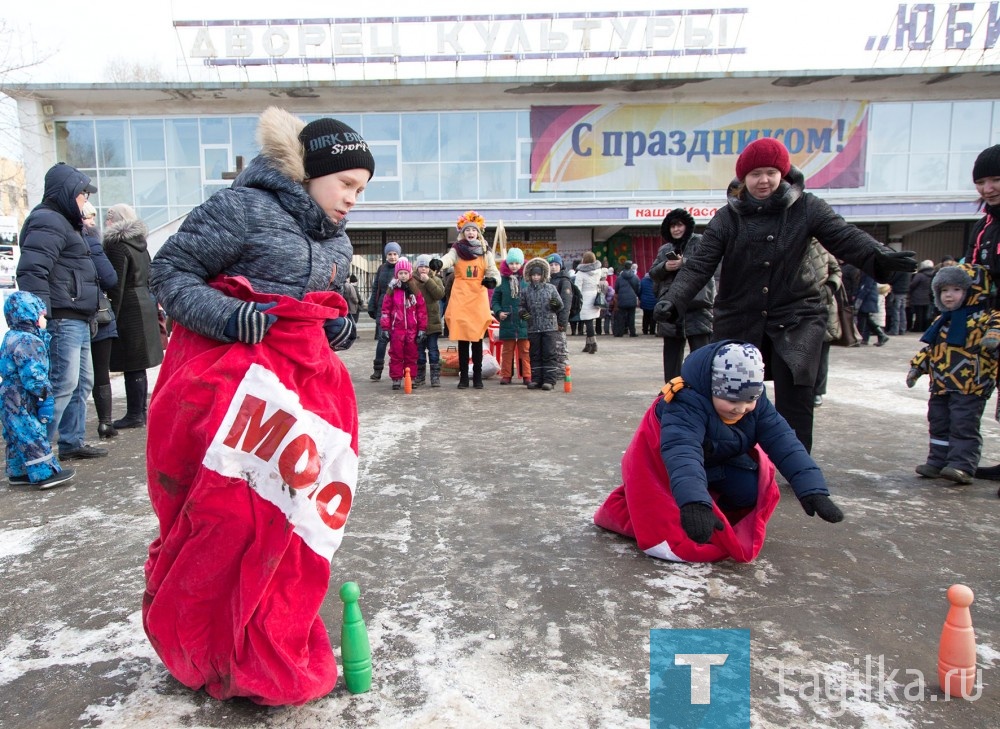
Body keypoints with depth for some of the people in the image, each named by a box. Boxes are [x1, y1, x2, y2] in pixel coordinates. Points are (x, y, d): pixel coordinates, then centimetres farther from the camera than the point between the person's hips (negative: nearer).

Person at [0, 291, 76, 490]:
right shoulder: (27, 341, -21)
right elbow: (33, 375, -24)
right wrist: (46, 395, -18)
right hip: (21, 403, -10)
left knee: (16, 437, 17)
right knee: (33, 436, -7)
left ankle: (17, 473, 26)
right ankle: (45, 473, -4)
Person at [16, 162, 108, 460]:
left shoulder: (64, 223, 23)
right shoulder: (47, 223, -10)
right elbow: (31, 270, -22)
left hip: (77, 321, 11)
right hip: (62, 320, -11)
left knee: (82, 382, 15)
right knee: (63, 384, -11)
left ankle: (71, 442, 23)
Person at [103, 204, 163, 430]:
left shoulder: (117, 247, -13)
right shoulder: (140, 244, 14)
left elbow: (117, 286, -17)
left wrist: (111, 316, -15)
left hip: (129, 308, -9)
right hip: (146, 304, 9)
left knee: (132, 366, -4)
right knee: (138, 366, 14)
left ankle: (135, 415, 1)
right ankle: (140, 411, 21)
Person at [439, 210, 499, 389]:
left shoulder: (485, 252, 8)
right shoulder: (456, 250, 3)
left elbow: (494, 272, 1)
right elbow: (447, 259, -18)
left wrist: (492, 280, -23)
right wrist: (438, 263, -41)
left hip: (478, 297, 1)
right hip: (460, 297, -1)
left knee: (477, 338, 2)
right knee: (462, 338, 2)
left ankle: (478, 377, 10)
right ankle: (463, 377, 8)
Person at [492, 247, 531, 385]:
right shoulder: (502, 280, 2)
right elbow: (495, 299, 7)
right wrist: (498, 312, -7)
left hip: (524, 322, -1)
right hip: (507, 321, 1)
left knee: (525, 350, 6)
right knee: (507, 350, 10)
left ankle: (527, 375, 14)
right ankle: (506, 375, 17)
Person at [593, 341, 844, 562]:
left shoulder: (754, 400, -15)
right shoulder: (685, 403, -36)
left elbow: (782, 440, -22)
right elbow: (682, 452, -51)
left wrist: (813, 489, -35)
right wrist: (694, 504, -67)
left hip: (717, 462, 7)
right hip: (662, 463, -7)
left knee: (751, 489, -20)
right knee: (678, 544, -17)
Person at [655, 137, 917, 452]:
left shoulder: (805, 207, 0)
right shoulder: (728, 217, -1)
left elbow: (845, 237, -10)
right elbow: (699, 266, -7)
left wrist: (879, 255, -31)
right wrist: (673, 300, -23)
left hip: (795, 318, -1)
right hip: (739, 321, 1)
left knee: (794, 400, -9)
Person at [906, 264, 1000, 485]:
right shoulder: (941, 322, 16)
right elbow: (929, 348, 23)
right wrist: (917, 366, 18)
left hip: (970, 386, -7)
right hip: (940, 385, 8)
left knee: (964, 426, -6)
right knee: (939, 425, 13)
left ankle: (962, 466, -1)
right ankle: (938, 462, 22)